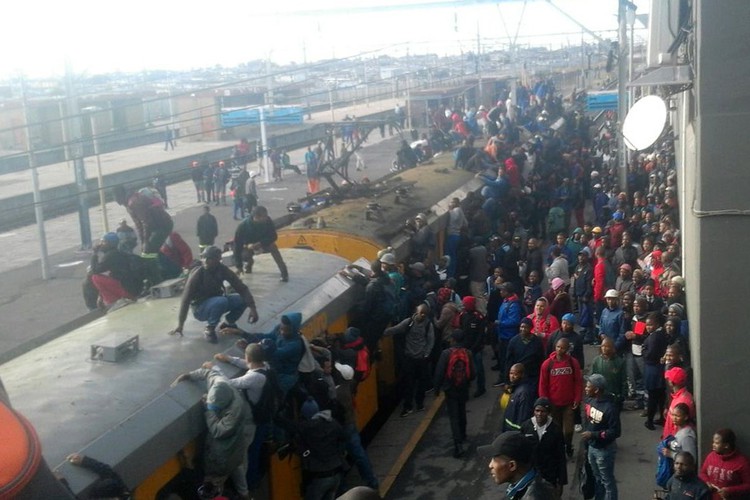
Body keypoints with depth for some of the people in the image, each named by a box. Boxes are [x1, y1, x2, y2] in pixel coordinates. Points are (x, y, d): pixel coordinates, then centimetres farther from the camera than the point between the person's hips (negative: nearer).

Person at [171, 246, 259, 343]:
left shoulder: (223, 270, -13)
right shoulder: (197, 274, -24)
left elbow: (242, 288, -15)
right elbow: (186, 299, -20)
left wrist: (252, 307, -29)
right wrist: (180, 324, -20)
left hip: (216, 303, 5)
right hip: (200, 308, -5)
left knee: (243, 299, -17)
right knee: (221, 301, -35)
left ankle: (229, 323, 7)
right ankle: (210, 329, -13)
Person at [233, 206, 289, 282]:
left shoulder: (268, 221, -30)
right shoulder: (242, 226, -34)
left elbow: (273, 237, -22)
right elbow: (238, 245, -30)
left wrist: (260, 243, -41)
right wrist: (239, 266, -32)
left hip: (263, 242, 1)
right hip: (249, 245, -1)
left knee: (273, 247, -27)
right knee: (244, 255, -26)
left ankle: (284, 273, -23)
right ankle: (249, 263, 13)